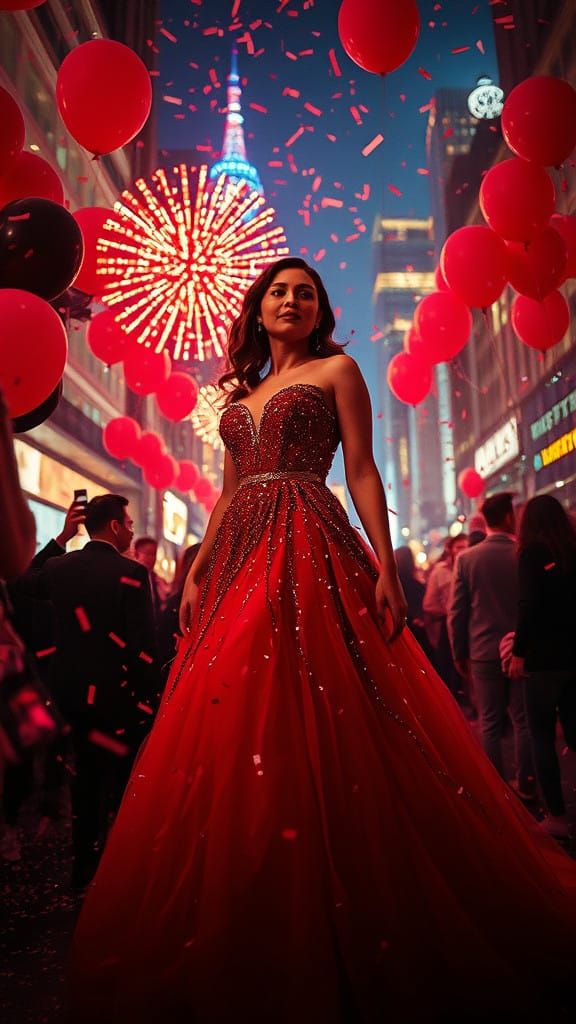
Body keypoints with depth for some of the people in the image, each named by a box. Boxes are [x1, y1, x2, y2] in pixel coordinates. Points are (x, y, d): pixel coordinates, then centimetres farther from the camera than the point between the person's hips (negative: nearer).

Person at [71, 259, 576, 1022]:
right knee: (227, 723, 3)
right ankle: (234, 945, 20)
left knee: (310, 721, -12)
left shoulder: (336, 371, 10)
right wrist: (196, 573, 10)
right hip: (240, 557, 6)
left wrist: (385, 566, -11)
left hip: (311, 554, -5)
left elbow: (363, 471, 0)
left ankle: (331, 940, 4)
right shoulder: (240, 394, 25)